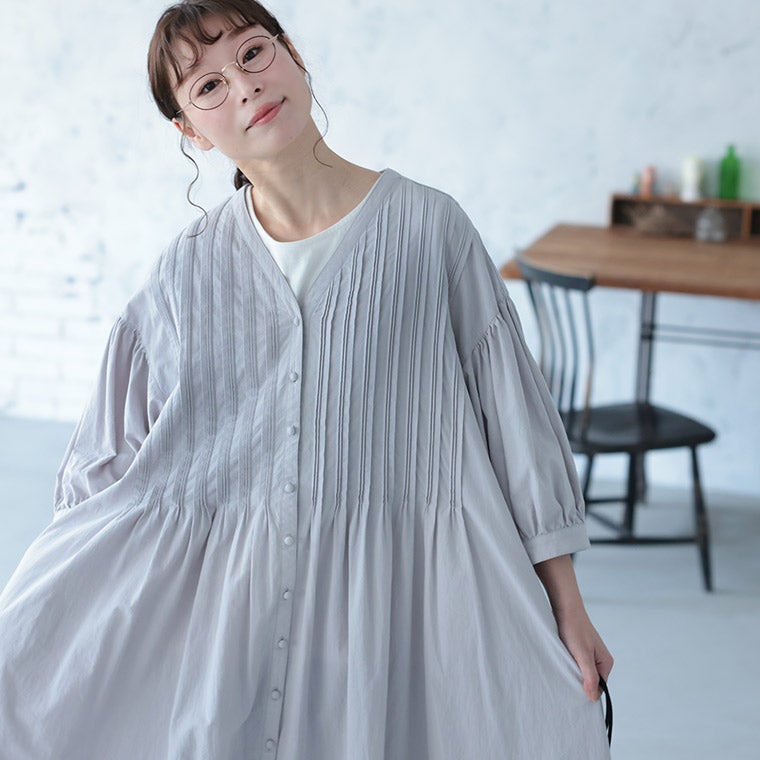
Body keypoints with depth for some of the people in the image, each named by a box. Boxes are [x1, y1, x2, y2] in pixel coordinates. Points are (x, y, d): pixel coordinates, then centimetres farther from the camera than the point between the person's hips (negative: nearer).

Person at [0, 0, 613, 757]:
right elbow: (108, 463, 10)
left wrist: (565, 602, 2)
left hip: (400, 588, -1)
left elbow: (512, 408, 2)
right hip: (222, 596, 2)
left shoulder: (428, 226, -2)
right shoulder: (189, 267, 3)